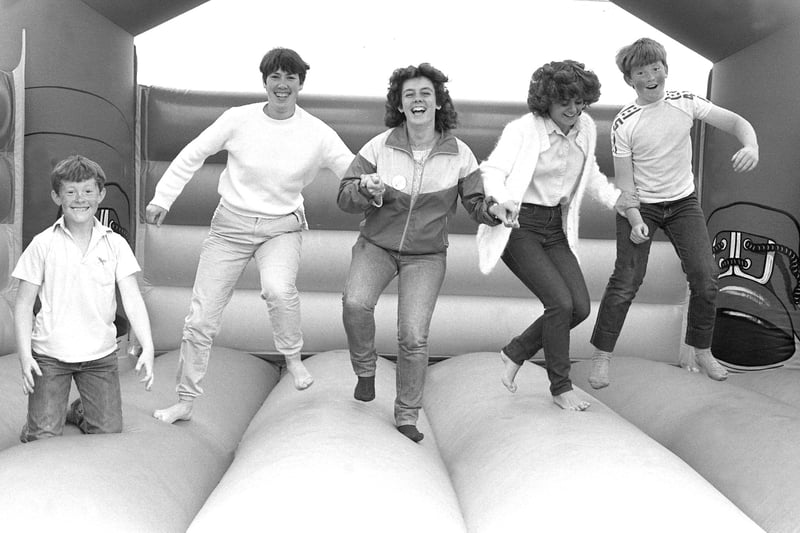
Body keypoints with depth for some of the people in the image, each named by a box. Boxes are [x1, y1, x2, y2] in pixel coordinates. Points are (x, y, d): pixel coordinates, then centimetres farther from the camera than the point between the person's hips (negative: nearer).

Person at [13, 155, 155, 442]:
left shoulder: (115, 244, 0)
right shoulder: (43, 244, -3)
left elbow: (132, 298, -5)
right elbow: (24, 304, 0)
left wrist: (148, 346, -17)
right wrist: (24, 354, -8)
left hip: (100, 354, 1)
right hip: (50, 353, -1)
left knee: (109, 433, 2)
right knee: (43, 438, -3)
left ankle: (79, 410, 32)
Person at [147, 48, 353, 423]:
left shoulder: (318, 134, -8)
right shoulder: (238, 119, -7)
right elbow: (192, 155, 3)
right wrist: (162, 198, 1)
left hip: (281, 227, -1)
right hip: (230, 226, 1)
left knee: (278, 289, -33)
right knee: (201, 318, 2)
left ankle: (293, 357, -2)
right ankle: (185, 402, 22)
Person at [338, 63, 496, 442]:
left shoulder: (459, 154, -8)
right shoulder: (380, 146, -10)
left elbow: (477, 205, -1)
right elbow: (345, 197, -7)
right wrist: (367, 191, -29)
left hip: (426, 255, 0)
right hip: (376, 245, 0)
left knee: (413, 337, -13)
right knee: (355, 304, -28)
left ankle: (407, 416, 10)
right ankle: (365, 369, 3)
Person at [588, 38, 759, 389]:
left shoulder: (685, 103, -5)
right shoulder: (623, 124, -12)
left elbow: (735, 122, -6)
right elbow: (624, 178, -11)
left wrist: (751, 147, -28)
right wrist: (635, 221, -22)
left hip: (684, 202, 3)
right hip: (640, 206, -3)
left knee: (706, 277, -2)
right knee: (626, 281, -9)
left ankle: (701, 350, 18)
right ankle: (601, 356, 4)